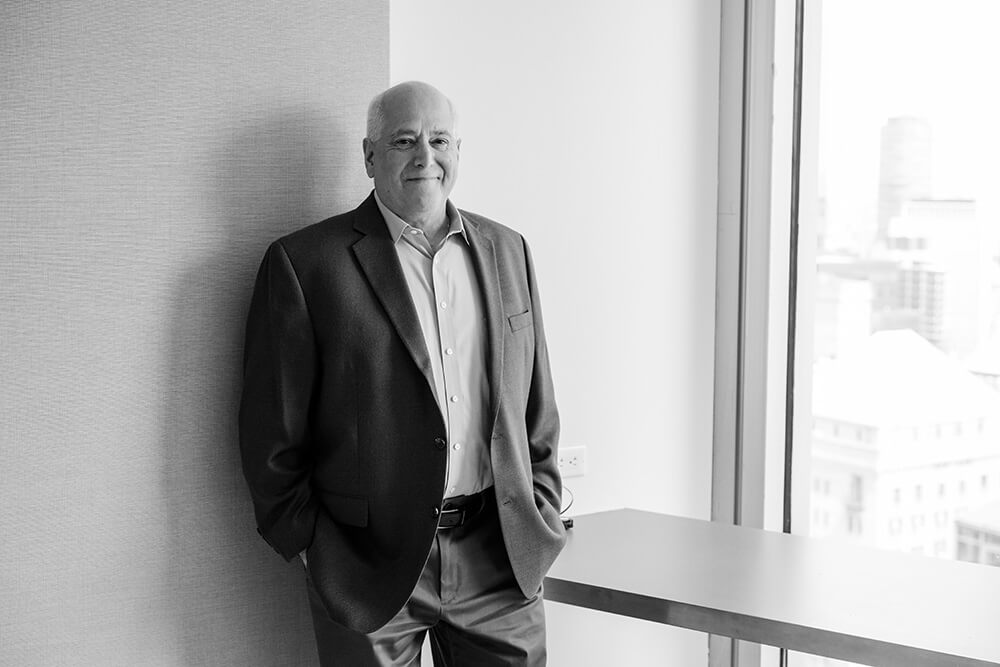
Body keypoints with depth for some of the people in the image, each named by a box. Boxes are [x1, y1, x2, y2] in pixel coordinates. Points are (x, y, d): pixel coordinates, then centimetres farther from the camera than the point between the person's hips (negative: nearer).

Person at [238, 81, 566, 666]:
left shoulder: (506, 250, 10)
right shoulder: (305, 264, -5)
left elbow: (537, 409, 14)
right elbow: (272, 434, -4)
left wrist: (542, 517, 8)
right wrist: (311, 546, -5)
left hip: (500, 558, 4)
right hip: (370, 567, -3)